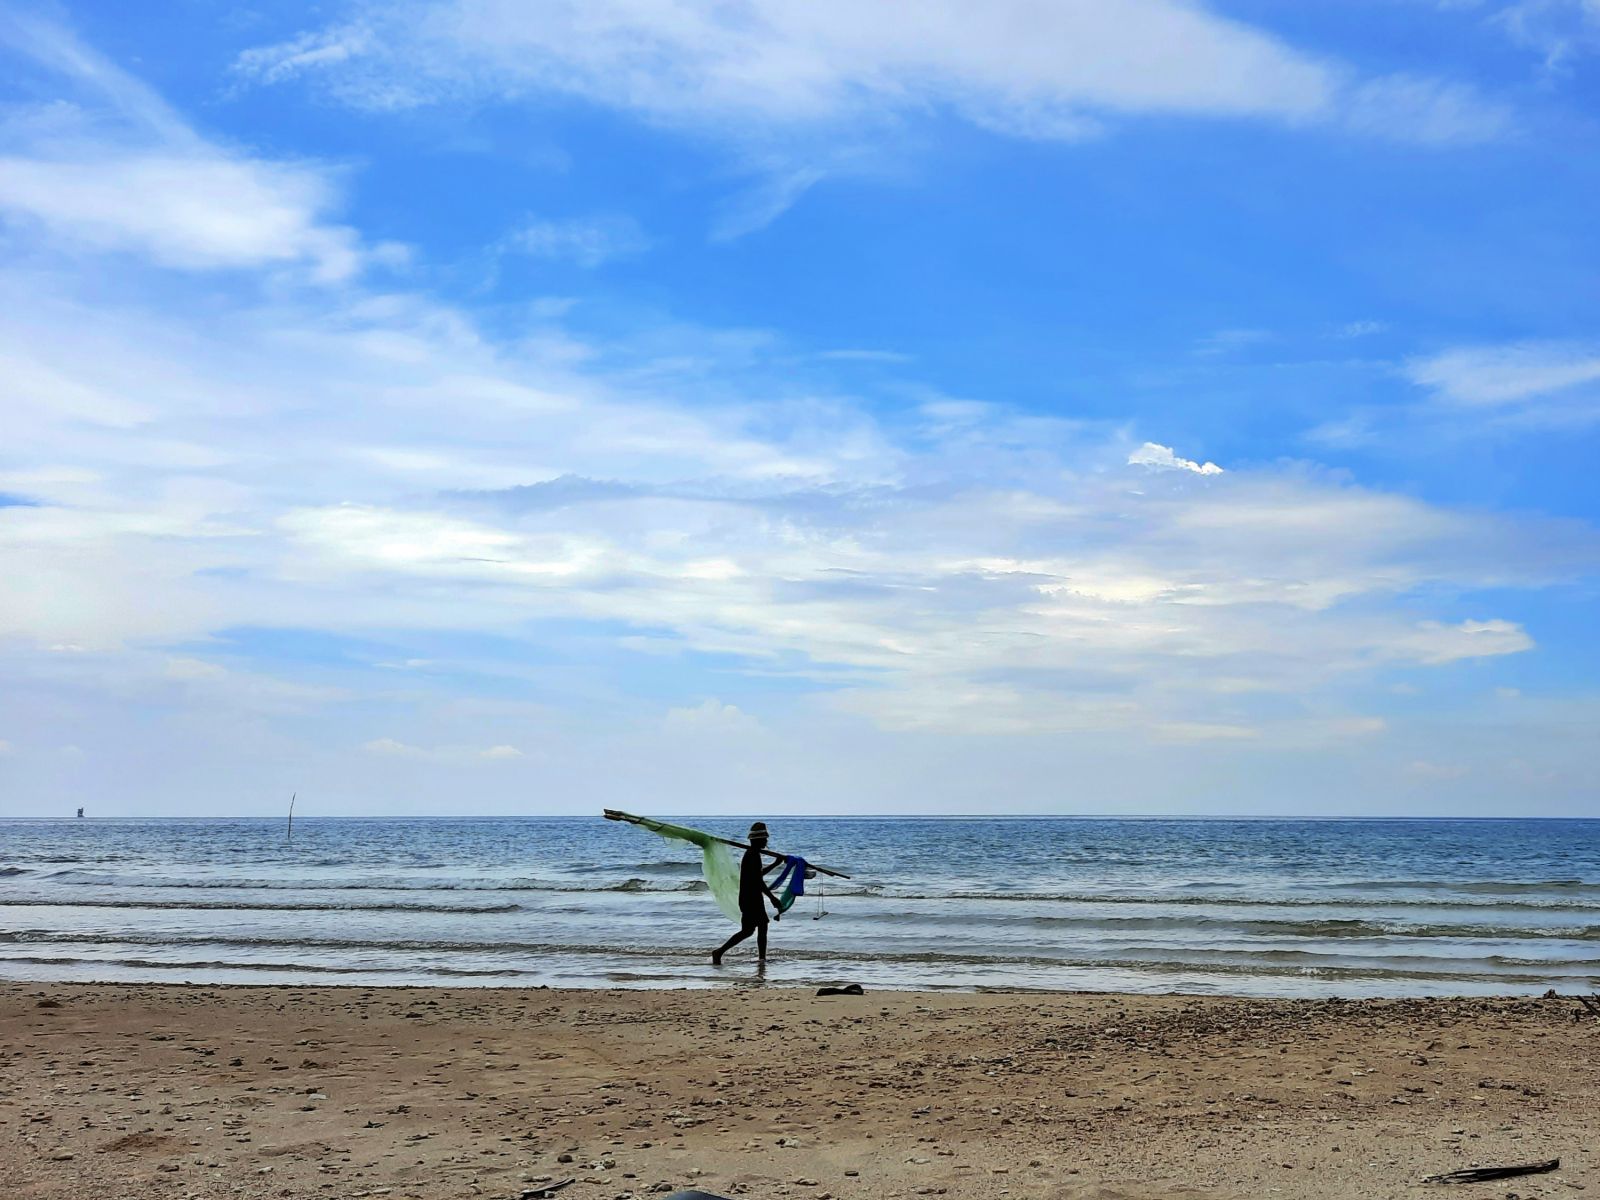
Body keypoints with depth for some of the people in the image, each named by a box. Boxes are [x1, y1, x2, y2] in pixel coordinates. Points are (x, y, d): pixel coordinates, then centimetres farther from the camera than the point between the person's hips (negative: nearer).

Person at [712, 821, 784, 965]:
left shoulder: (751, 854, 15)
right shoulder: (753, 855, -17)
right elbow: (758, 880, -22)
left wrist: (776, 864, 29)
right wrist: (772, 898, -21)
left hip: (754, 898, 10)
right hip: (750, 899, -10)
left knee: (763, 927, 11)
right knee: (748, 930, -10)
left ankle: (763, 959, 13)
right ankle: (719, 952, -10)